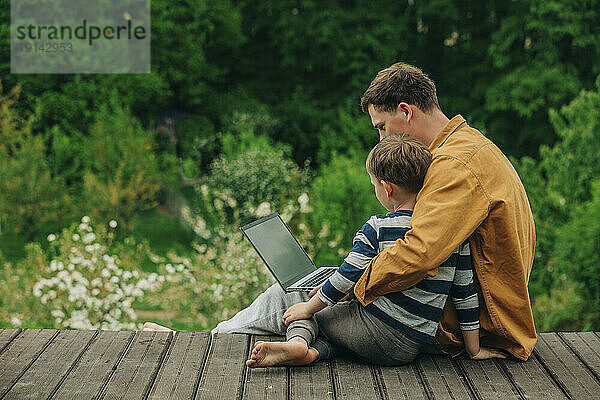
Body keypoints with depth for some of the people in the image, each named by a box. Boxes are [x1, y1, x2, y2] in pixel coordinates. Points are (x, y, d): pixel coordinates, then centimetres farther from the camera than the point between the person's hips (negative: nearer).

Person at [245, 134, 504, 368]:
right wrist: (473, 350, 13)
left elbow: (346, 277, -5)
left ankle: (298, 342, -14)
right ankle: (315, 350, -9)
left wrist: (308, 308, 10)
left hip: (370, 331, -4)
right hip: (407, 349, 4)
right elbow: (466, 295, 5)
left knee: (301, 313, 20)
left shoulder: (376, 229, -8)